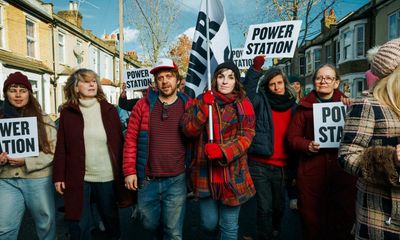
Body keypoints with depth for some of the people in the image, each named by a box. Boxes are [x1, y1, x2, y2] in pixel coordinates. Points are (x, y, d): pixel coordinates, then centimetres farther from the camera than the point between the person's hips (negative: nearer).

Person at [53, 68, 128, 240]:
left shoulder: (109, 110, 1)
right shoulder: (67, 112, 0)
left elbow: (119, 144, 0)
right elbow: (61, 147, 0)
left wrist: (122, 173, -2)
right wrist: (58, 176, -3)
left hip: (107, 176, 1)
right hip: (77, 177, 0)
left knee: (111, 218, 18)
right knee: (78, 224, 11)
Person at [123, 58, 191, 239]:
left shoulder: (188, 106, -2)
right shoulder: (143, 105, -1)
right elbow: (131, 139, 0)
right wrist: (129, 171, -4)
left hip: (176, 180, -1)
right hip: (147, 179, 2)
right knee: (150, 224, 21)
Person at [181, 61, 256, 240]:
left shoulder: (243, 104, 2)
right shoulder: (202, 101, 5)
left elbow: (246, 137, -6)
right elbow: (188, 131, -6)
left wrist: (223, 151, -22)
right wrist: (204, 109, -19)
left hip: (232, 173, 0)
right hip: (205, 171, 1)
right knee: (209, 223, 10)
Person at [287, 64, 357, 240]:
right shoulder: (305, 106, 4)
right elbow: (293, 137, 3)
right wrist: (307, 145, -16)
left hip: (342, 169, 1)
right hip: (311, 170, -1)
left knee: (344, 215, 10)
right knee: (312, 217, 7)